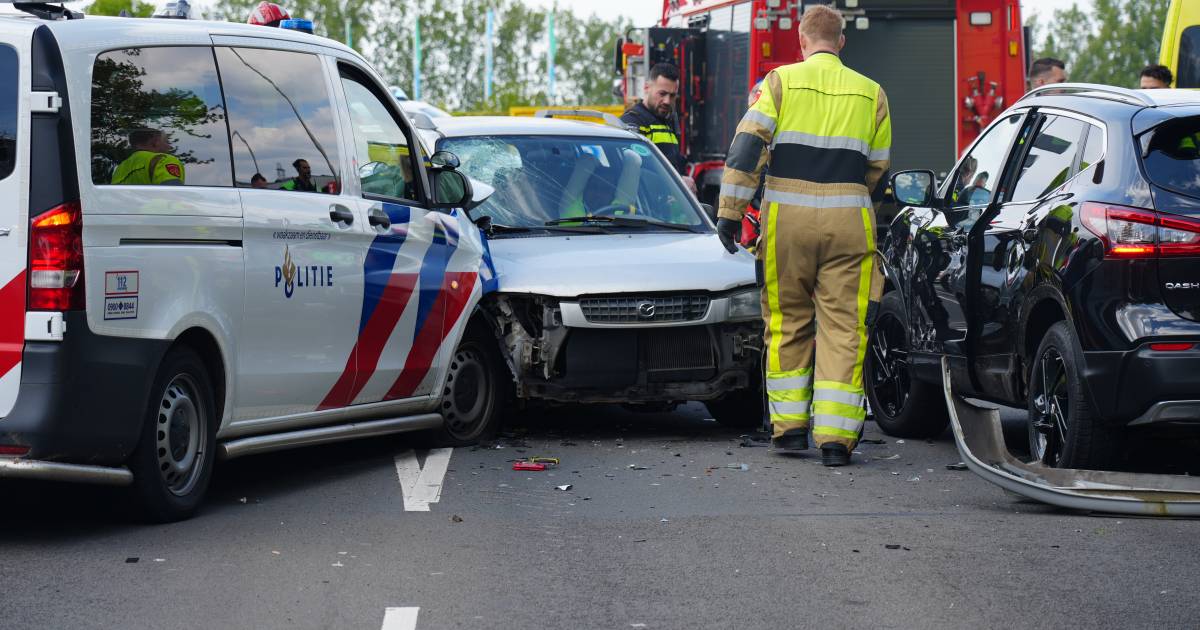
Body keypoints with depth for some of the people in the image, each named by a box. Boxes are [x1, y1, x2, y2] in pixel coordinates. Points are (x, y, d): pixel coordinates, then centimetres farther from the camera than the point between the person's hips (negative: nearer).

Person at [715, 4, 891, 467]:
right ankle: (835, 436, -6)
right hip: (848, 220, 1)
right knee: (843, 328, 1)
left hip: (788, 219, 0)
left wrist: (730, 212, -3)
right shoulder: (870, 93, 10)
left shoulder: (782, 82, 3)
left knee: (788, 324, 12)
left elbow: (747, 146, -5)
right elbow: (878, 168, 16)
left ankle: (790, 427, 15)